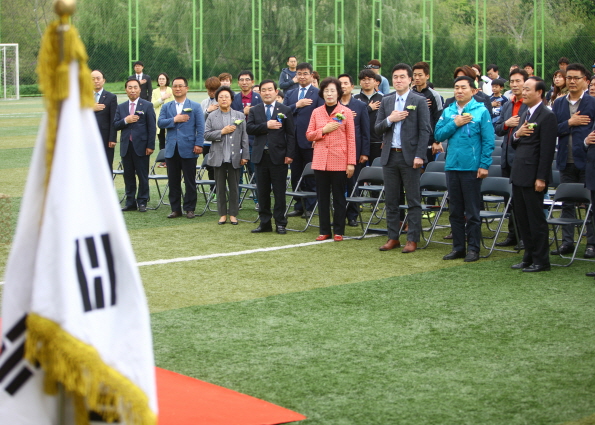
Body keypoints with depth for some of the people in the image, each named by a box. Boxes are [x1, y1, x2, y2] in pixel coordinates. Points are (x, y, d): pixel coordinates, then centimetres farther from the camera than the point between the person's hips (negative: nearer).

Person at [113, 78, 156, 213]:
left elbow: (152, 127, -3)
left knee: (142, 175, 0)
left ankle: (142, 202, 8)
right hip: (126, 146, 4)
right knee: (128, 175, 6)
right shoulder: (121, 107, 13)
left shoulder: (147, 106, 1)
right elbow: (115, 125, 7)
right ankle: (130, 202, 13)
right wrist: (125, 120, -13)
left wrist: (150, 146, -9)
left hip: (141, 146, -4)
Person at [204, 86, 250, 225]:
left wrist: (245, 156, -2)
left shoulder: (240, 116, 6)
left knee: (234, 187, 3)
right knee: (220, 187, 5)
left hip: (235, 158, 0)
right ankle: (222, 214, 12)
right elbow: (206, 135, -1)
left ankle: (233, 214, 11)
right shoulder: (212, 116, 6)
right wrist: (222, 132, -13)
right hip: (219, 158, 0)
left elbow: (244, 137, 3)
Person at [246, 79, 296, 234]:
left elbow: (291, 134, -1)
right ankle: (264, 222, 14)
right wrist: (266, 126, -16)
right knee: (262, 191, 7)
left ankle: (280, 223, 7)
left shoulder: (285, 110, 3)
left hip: (278, 156, -3)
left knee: (279, 192, 1)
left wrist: (289, 154, -10)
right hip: (260, 156, 3)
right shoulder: (254, 111, 10)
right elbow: (249, 128, -5)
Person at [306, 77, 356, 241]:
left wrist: (351, 163, -7)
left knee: (339, 197, 3)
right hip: (320, 161, 3)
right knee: (322, 197, 6)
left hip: (339, 161, -3)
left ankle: (338, 231, 9)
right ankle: (324, 231, 13)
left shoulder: (346, 112, 0)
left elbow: (351, 139, -2)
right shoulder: (316, 112, 8)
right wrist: (323, 130, -10)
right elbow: (309, 135, 9)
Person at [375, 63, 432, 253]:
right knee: (391, 200, 8)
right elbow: (377, 129, 9)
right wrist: (390, 120, -11)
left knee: (413, 201, 0)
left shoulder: (419, 101, -1)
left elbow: (425, 130, -6)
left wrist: (419, 156, -14)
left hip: (410, 157, -4)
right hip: (390, 156, 4)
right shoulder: (386, 101, 12)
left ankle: (412, 239, 3)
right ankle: (393, 237, 16)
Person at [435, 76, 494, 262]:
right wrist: (454, 124, -10)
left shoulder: (481, 111, -3)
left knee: (472, 212, 1)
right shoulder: (448, 112, 9)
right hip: (453, 166, 5)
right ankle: (458, 247, 18)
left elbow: (488, 141, -5)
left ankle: (473, 249, 8)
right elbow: (438, 135, 4)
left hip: (471, 168, -4)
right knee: (455, 211, 10)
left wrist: (484, 165, -11)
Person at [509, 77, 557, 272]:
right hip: (519, 175, 9)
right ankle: (529, 257, 22)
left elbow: (547, 150, -16)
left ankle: (541, 261, 6)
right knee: (522, 218, 13)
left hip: (533, 176, -9)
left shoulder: (547, 116, -12)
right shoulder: (525, 114, 16)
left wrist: (541, 178, -19)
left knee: (536, 218, -2)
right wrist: (517, 134, -4)